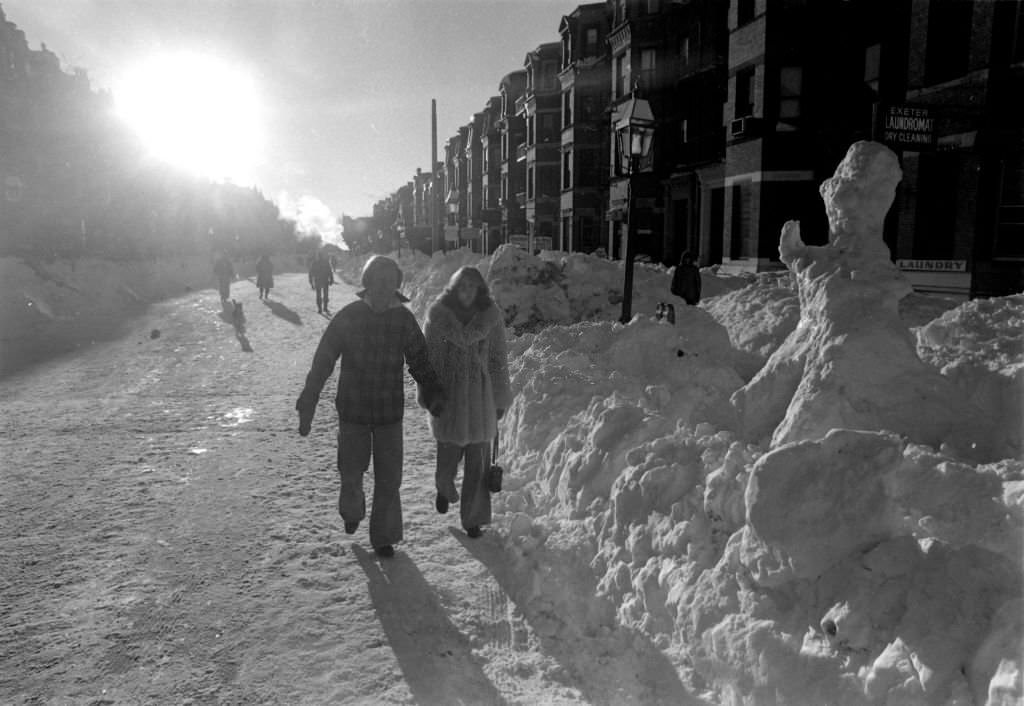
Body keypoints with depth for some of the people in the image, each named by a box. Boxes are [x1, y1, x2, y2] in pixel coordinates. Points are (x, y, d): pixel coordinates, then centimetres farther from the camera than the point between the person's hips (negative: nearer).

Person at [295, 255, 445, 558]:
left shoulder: (404, 319, -3)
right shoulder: (348, 317, -8)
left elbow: (420, 362, 7)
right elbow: (322, 363, -4)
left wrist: (434, 394, -6)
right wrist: (307, 407, -5)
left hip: (390, 412, 1)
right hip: (352, 411, -1)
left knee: (388, 479, 5)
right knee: (351, 474, 8)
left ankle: (384, 537, 23)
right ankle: (352, 512, 41)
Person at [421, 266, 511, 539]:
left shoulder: (490, 315, -1)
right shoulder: (439, 313, -5)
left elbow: (499, 359, 4)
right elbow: (427, 355, -1)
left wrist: (501, 399, 5)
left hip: (480, 396, 1)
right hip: (448, 395, -1)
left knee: (478, 462, 5)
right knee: (448, 453, 5)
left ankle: (473, 519, 20)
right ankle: (444, 489, 41)